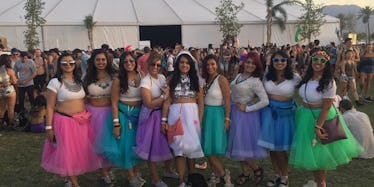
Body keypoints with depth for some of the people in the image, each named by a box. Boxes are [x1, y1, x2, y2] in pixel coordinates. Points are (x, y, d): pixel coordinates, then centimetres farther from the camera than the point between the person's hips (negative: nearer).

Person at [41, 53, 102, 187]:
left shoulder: (79, 81, 10)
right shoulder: (55, 82, -7)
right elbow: (50, 107, -8)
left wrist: (86, 117, 12)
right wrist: (49, 127, -11)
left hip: (82, 121, 6)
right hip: (64, 121, -6)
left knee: (81, 151, 11)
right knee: (68, 153, 1)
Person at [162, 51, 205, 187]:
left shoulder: (196, 80, 7)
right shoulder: (171, 80, 6)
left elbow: (201, 102, 4)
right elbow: (167, 101, 3)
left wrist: (200, 120, -3)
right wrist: (164, 120, -3)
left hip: (192, 114, 1)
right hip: (176, 115, 0)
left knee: (191, 145, 6)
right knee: (179, 146, -2)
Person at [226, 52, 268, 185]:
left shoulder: (255, 81, -13)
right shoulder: (238, 76, 7)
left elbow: (265, 101, -20)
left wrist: (247, 108, -16)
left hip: (246, 114, -7)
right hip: (234, 113, 7)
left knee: (243, 144, -3)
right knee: (237, 144, 12)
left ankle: (257, 169, 20)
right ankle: (245, 173, 27)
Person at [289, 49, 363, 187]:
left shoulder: (329, 82, -20)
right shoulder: (307, 78, 1)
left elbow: (326, 107, -22)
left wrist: (318, 127, -25)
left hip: (322, 117, -7)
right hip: (306, 117, 7)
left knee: (321, 152, 7)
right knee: (311, 152, 17)